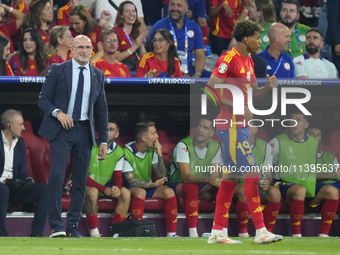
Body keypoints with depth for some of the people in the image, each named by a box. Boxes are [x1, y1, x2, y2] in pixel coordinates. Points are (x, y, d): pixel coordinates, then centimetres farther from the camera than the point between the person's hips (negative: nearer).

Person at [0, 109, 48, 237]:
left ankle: (37, 233, -15)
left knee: (44, 189, -13)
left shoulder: (20, 143, 12)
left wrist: (28, 180, -11)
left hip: (13, 188, 7)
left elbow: (22, 170, 12)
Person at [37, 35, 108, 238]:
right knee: (57, 175, -14)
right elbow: (43, 99, 0)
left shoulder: (98, 76, 10)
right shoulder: (58, 71, 1)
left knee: (80, 181, 3)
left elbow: (101, 110, 13)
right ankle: (56, 226, -12)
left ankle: (73, 227, 9)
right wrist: (58, 113, -19)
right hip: (61, 129, -3)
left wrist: (104, 140, 8)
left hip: (84, 131, 4)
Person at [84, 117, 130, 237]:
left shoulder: (118, 152, 1)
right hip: (85, 185, -6)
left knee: (125, 192, -17)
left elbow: (118, 176, 3)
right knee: (92, 191, -37)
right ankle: (94, 233, -31)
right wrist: (104, 189, -27)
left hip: (105, 186, 6)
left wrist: (117, 187, -24)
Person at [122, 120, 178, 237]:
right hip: (131, 189, -6)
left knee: (168, 191, -20)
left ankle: (172, 233, -22)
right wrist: (153, 184, -29)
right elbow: (131, 181, -20)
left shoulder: (152, 150, 0)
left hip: (147, 187, 6)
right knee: (140, 192, -38)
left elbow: (161, 177, -5)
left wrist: (160, 155, -15)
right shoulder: (127, 152, -17)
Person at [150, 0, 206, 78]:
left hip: (189, 70, 5)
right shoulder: (159, 26, 0)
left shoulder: (194, 27, 15)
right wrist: (182, 75, -16)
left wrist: (197, 75, -9)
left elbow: (200, 56, 13)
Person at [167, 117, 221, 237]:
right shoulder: (183, 146, -18)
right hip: (178, 184, -5)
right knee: (192, 187, -40)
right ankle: (192, 234, -45)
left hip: (202, 186, 5)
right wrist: (208, 180, -43)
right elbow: (186, 178, -27)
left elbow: (215, 176, -7)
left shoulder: (215, 147, -1)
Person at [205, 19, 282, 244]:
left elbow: (253, 94, 22)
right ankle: (260, 230, -11)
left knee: (231, 178, 10)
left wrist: (268, 86, 2)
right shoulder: (229, 59, -13)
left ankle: (217, 232, 13)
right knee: (252, 174, -12)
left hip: (241, 125, 10)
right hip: (231, 125, -10)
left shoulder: (248, 62, 15)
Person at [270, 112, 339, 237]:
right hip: (286, 183, -4)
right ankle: (296, 235, -35)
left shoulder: (315, 142, 12)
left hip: (310, 184, 4)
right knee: (299, 190, -39)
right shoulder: (277, 142, 0)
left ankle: (324, 234, -22)